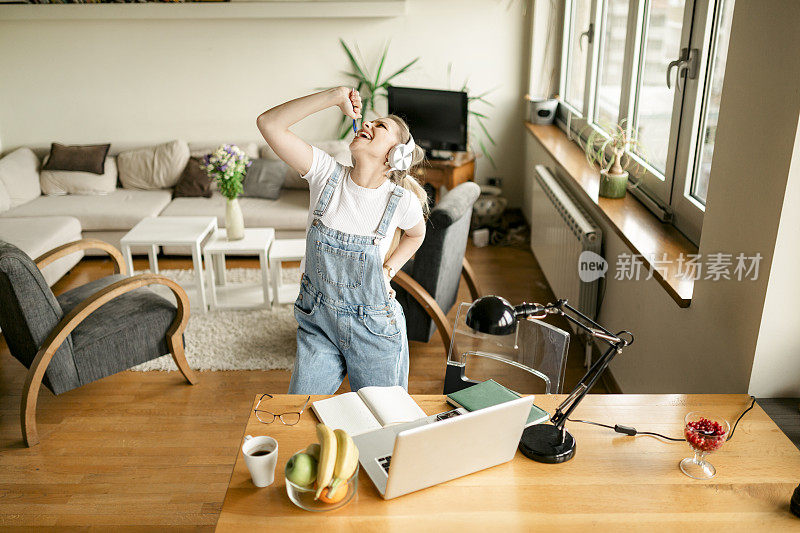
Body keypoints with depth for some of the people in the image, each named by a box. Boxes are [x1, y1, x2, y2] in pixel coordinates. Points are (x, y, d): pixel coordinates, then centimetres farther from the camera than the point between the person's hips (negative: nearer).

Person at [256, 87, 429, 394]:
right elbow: (269, 123, -18)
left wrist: (388, 271, -3)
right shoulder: (327, 173, -11)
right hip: (317, 322, 2)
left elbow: (416, 234, 10)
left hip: (373, 328, -1)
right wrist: (335, 97, -19)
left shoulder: (402, 201, -14)